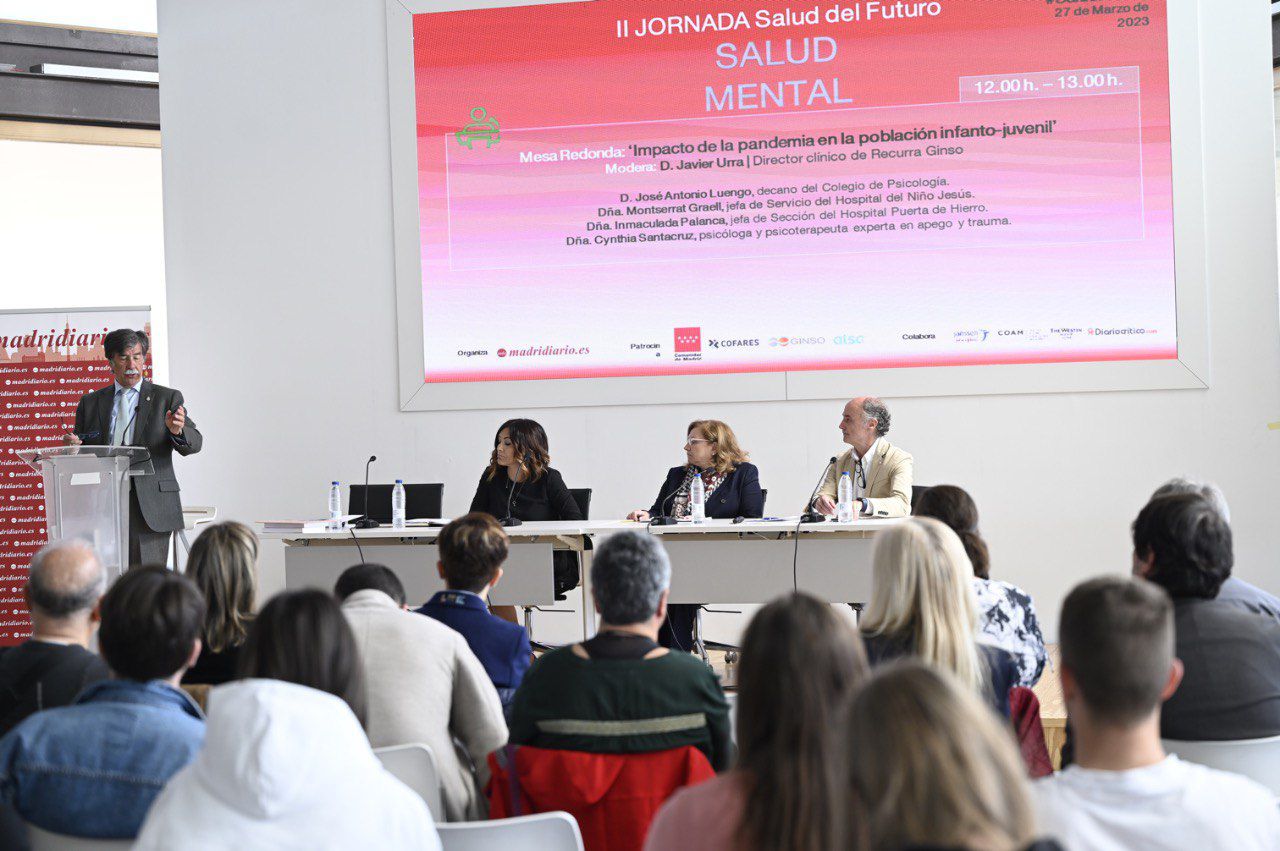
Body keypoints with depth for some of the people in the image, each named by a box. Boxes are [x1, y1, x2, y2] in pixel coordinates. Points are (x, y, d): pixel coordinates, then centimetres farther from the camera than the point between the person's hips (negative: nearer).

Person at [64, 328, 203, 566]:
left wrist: (177, 431, -25)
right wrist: (74, 447, -5)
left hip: (150, 508, -2)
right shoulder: (90, 402, 16)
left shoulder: (167, 398, 7)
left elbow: (194, 443, -3)